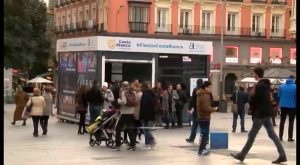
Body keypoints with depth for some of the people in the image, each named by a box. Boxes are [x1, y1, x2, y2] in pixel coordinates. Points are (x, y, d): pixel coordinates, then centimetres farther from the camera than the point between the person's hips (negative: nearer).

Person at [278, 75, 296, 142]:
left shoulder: (281, 86, -2)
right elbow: (296, 97, -11)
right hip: (292, 106, -3)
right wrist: (295, 104, 4)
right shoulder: (295, 86, -11)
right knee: (291, 122, 6)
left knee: (282, 121, 12)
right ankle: (290, 137, 4)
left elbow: (279, 96, 2)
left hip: (283, 106, 3)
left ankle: (280, 137, 12)